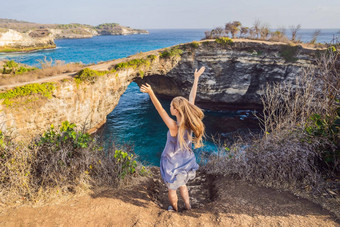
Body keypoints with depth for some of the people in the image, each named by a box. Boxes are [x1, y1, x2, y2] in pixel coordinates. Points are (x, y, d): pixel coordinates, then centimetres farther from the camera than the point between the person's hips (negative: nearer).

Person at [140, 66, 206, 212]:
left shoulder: (174, 127, -34)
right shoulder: (190, 123, -18)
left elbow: (160, 110, -45)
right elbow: (192, 98, -12)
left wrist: (151, 93, -54)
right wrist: (196, 78, -3)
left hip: (173, 163, -6)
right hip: (186, 161, 6)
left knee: (172, 188, 23)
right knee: (182, 184, 33)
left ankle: (175, 209, 47)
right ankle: (188, 207, 48)